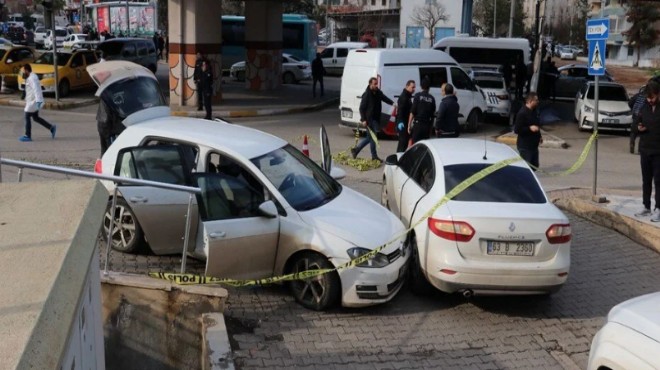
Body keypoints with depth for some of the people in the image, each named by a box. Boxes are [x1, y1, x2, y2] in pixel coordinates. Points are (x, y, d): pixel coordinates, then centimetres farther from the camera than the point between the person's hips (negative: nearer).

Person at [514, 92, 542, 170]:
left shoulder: (533, 112, 11)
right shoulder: (522, 113, -19)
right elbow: (516, 130, -22)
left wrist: (539, 136, 17)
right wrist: (530, 128, -28)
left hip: (533, 145, 9)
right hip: (525, 146, -9)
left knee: (534, 166, 15)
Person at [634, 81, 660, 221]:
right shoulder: (644, 107, 6)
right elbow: (636, 121, 15)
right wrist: (638, 127, -5)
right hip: (645, 150, 5)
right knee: (646, 180, 12)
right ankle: (646, 207, 21)